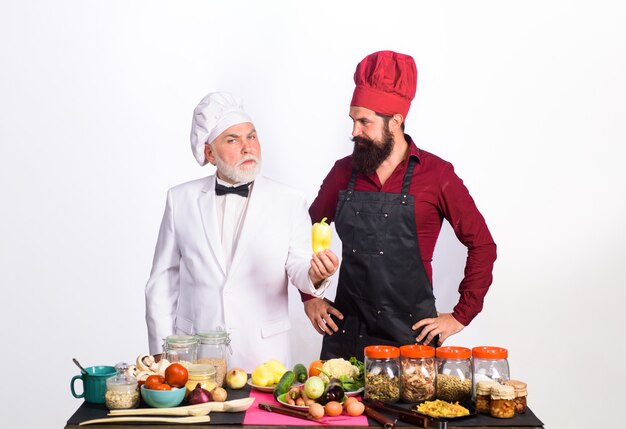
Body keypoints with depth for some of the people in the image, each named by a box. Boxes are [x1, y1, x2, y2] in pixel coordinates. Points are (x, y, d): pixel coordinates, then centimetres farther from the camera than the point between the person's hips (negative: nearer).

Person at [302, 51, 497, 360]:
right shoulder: (343, 172, 5)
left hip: (412, 334, -3)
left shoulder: (436, 175, -4)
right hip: (345, 332, 3)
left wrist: (461, 316, -2)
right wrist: (309, 297, 11)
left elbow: (482, 244, 1)